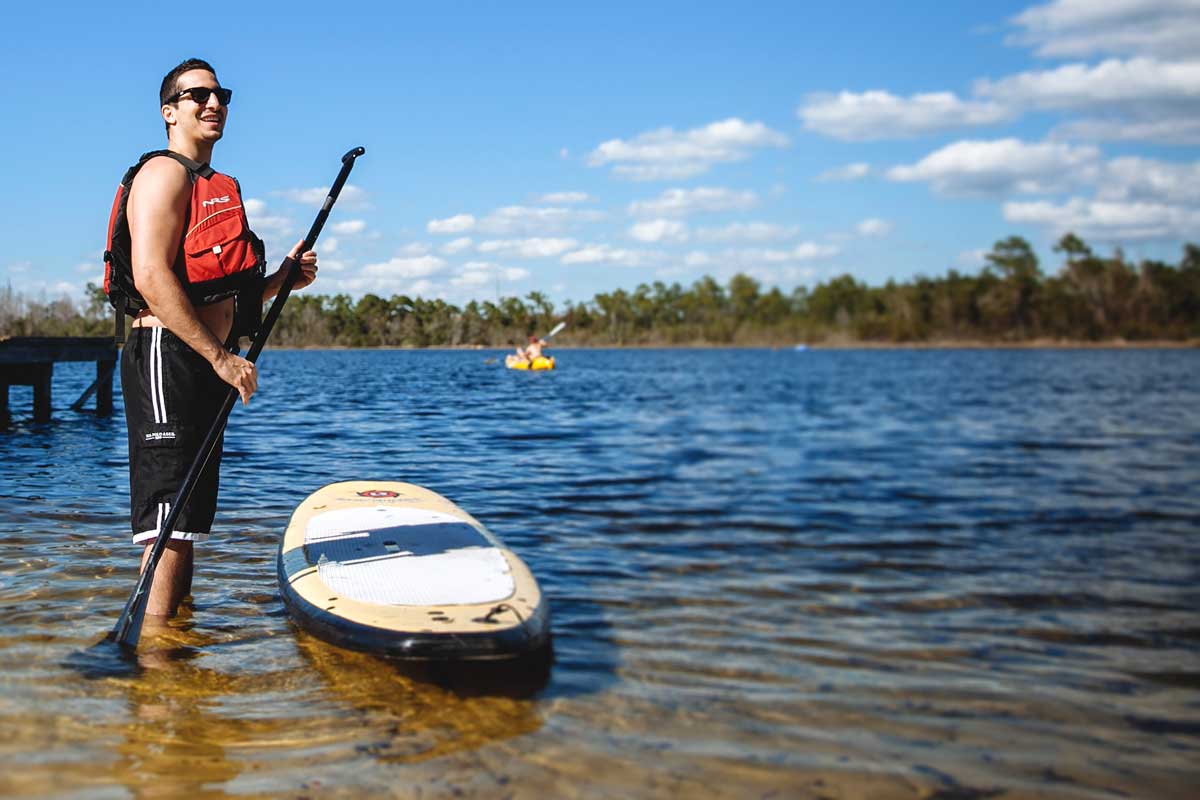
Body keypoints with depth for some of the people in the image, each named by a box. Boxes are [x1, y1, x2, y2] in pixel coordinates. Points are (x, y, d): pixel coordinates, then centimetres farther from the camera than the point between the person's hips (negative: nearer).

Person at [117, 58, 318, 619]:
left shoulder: (215, 188, 24)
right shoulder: (166, 173, -6)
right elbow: (151, 277, -20)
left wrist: (282, 279, 10)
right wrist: (221, 357, -21)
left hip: (201, 365, 10)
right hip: (167, 360, -10)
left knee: (188, 524, 12)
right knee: (169, 524, -12)